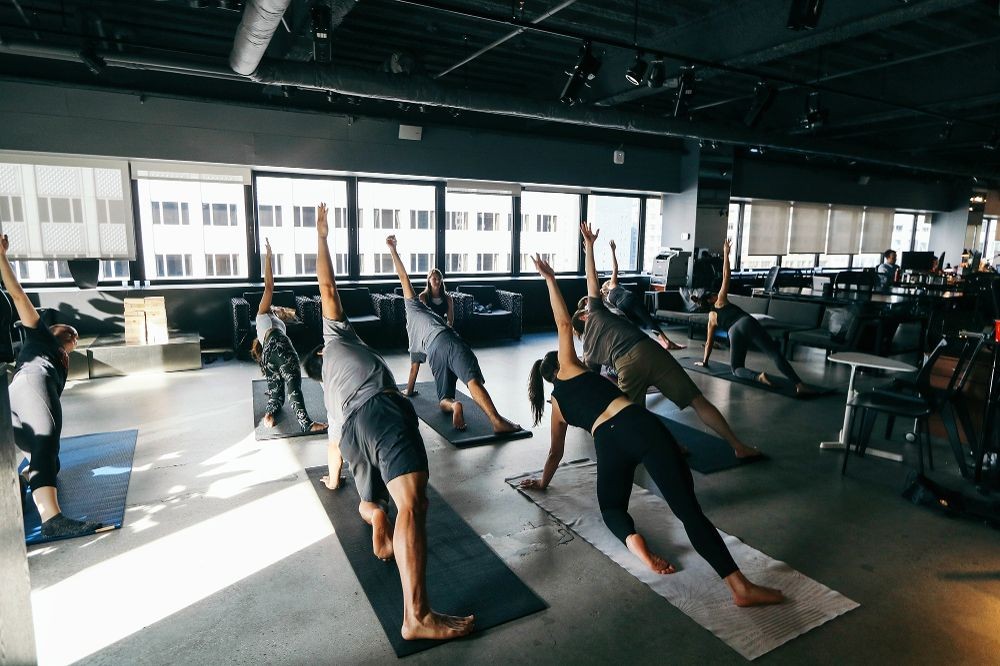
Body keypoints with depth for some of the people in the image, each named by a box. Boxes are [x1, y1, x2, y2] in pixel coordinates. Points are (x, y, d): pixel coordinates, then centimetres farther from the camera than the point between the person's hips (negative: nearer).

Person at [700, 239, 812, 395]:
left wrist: (704, 361, 48)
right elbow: (726, 276, 22)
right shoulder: (720, 301, 26)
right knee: (775, 354, -12)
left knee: (737, 369, 11)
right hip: (747, 323, -1)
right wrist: (726, 253, 29)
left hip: (734, 332, 1)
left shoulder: (711, 319, 31)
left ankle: (758, 376, -25)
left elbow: (709, 343, 37)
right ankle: (799, 384, -33)